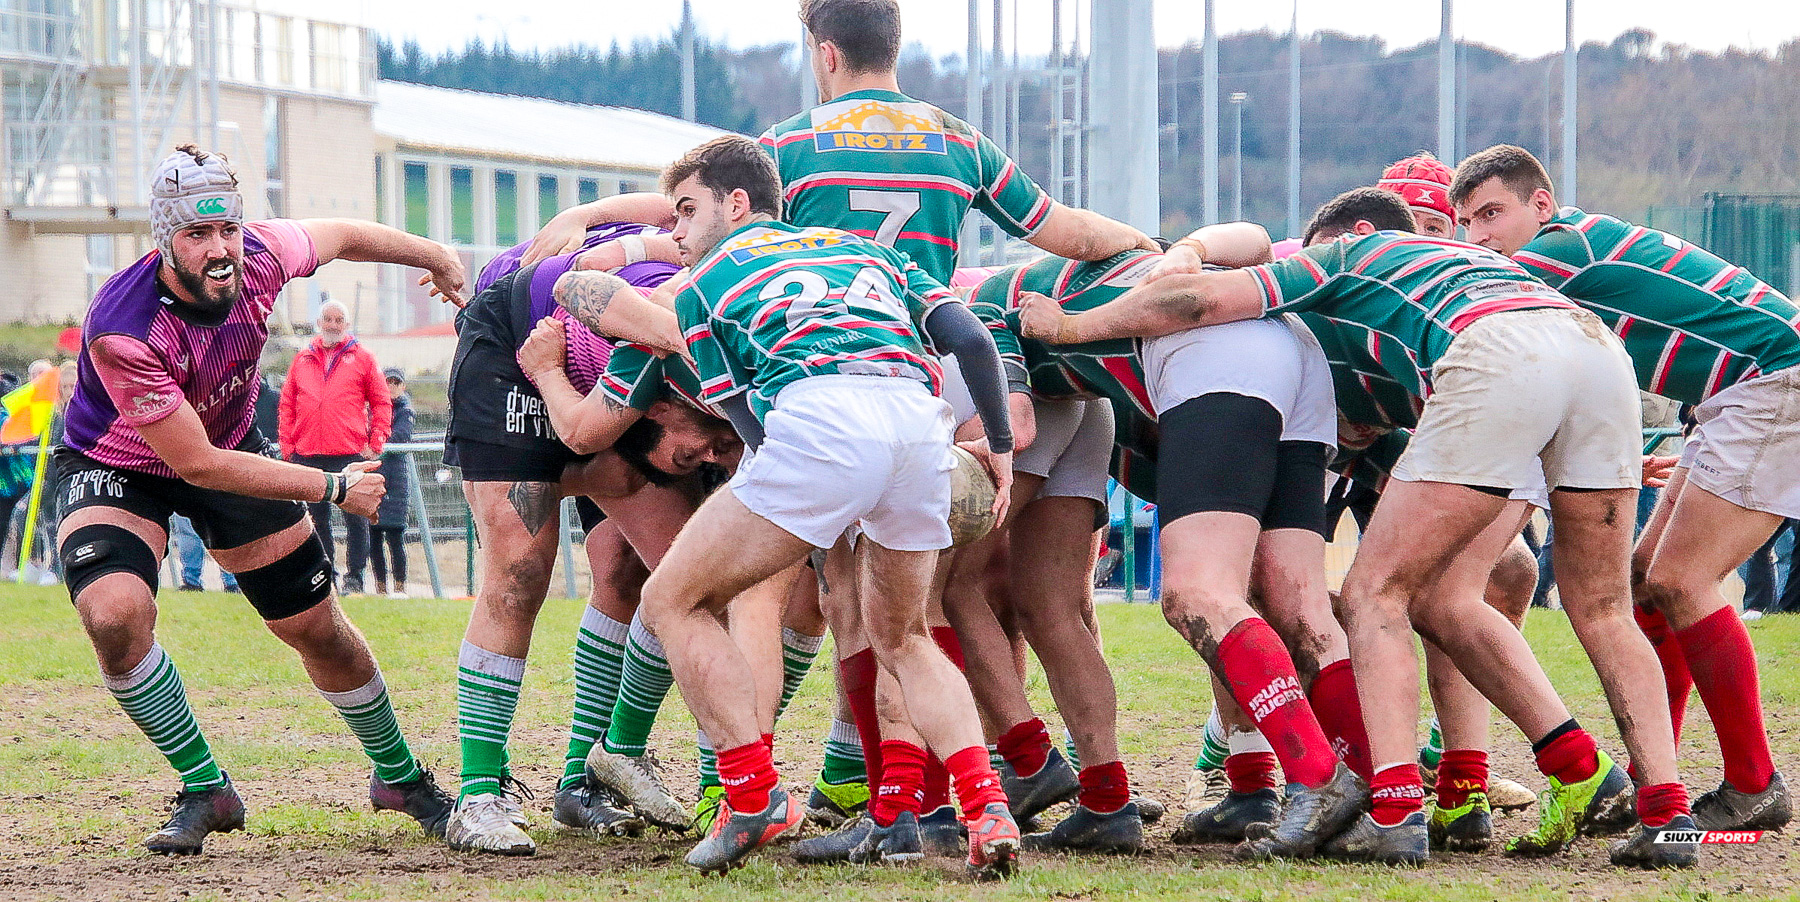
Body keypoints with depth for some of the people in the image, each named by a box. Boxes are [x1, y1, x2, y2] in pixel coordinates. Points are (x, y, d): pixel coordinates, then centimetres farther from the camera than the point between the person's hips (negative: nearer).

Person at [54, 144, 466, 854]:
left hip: (232, 443, 5)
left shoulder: (259, 256, -24)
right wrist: (334, 489, -24)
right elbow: (198, 465, -30)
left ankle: (399, 776, 32)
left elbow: (345, 237, 1)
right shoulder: (122, 332, -38)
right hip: (117, 469, -5)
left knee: (319, 630, 8)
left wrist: (436, 257, 16)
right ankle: (204, 791, -11)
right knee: (115, 616, -30)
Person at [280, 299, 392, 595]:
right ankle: (325, 575, 15)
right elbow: (287, 404, 14)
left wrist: (375, 445, -3)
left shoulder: (362, 359, 7)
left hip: (351, 453, -3)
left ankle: (354, 578, 3)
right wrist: (288, 445, 4)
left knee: (356, 518, -3)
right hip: (307, 455, 3)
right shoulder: (303, 360, 14)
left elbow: (381, 403, 6)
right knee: (316, 519, 7)